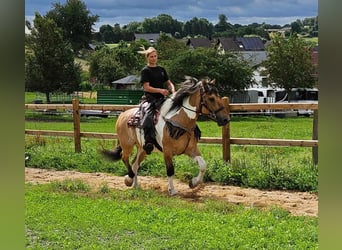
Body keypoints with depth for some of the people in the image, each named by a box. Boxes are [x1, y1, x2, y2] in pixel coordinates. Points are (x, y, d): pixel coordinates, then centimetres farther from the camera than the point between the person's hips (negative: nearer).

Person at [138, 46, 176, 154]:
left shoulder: (161, 69, 17)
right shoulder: (145, 71, -1)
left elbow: (168, 82, 20)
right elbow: (146, 87, -10)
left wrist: (172, 89, -3)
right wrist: (160, 90, -22)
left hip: (161, 99, 6)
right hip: (150, 99, -6)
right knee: (148, 119, -29)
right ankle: (149, 142, -32)